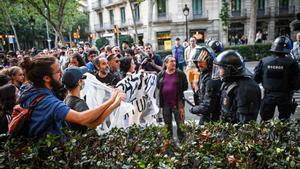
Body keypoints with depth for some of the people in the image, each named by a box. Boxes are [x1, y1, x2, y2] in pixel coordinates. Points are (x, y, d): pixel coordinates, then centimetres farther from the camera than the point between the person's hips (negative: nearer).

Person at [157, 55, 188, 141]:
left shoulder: (180, 74, -3)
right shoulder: (161, 75, 5)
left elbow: (185, 87, -3)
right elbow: (158, 86, 8)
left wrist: (178, 89, -8)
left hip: (177, 103, -3)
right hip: (165, 104, 3)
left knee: (180, 125, 3)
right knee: (167, 125, 17)